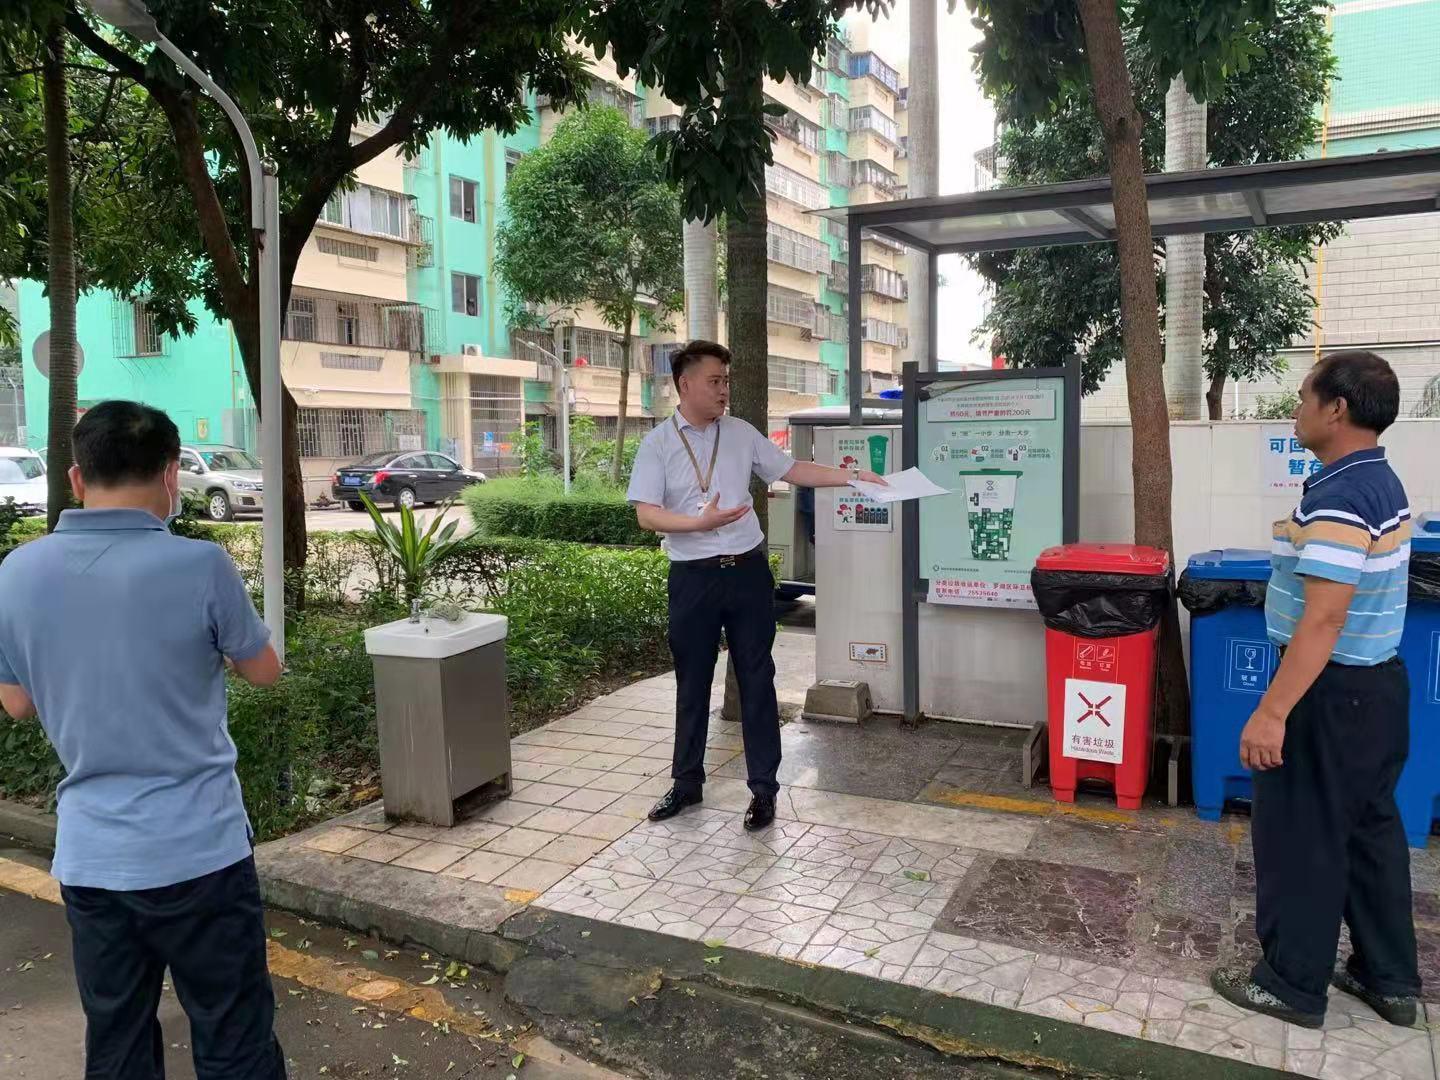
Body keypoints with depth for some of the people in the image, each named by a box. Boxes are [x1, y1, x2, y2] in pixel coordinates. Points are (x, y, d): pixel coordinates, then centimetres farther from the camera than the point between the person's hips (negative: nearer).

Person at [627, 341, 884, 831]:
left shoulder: (741, 433, 7)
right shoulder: (657, 444, -3)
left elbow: (792, 470, 11)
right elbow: (646, 515, -10)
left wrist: (853, 476, 3)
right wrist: (701, 523, -25)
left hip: (747, 570, 2)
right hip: (693, 577, -2)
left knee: (756, 679, 5)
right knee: (692, 683, 10)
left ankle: (764, 787, 14)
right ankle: (687, 782, 25)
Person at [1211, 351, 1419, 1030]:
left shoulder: (1339, 498, -23)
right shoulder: (1383, 484, 9)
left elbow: (1322, 622, -28)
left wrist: (1272, 713, -27)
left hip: (1333, 694, -10)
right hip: (1378, 683, 10)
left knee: (1299, 838, 3)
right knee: (1370, 829, 18)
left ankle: (1293, 984, 17)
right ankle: (1389, 977, 31)